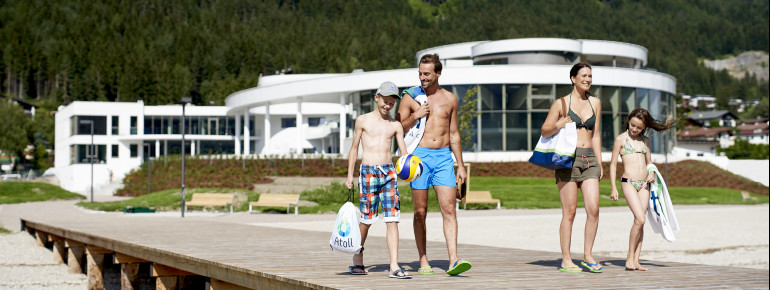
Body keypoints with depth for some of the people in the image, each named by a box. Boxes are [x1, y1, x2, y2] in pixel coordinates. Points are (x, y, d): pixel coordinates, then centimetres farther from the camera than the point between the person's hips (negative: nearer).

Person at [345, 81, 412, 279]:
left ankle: (394, 266, -9)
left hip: (389, 172, 2)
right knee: (366, 219, 2)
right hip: (368, 171, -2)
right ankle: (358, 259, 24)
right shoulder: (363, 120, 6)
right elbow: (354, 148, 11)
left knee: (392, 219, -7)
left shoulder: (395, 125, 11)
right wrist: (350, 175, 6)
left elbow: (404, 152, 7)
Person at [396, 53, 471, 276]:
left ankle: (453, 261, -14)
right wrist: (415, 116, -12)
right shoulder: (410, 97, 4)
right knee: (420, 211, 1)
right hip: (420, 156, -2)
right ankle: (423, 261, 9)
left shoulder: (450, 99, 12)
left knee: (449, 209, -9)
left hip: (444, 157, 2)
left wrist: (460, 164, 13)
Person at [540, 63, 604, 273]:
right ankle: (565, 260, 4)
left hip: (589, 160, 4)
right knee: (569, 212, -4)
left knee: (593, 209, -7)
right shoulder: (561, 103, 1)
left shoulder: (595, 102, 14)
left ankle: (587, 255, 5)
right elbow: (545, 131, 3)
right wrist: (559, 125, -17)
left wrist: (599, 162, 15)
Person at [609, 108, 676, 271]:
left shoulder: (644, 141, 17)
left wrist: (651, 173, 4)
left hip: (644, 184, 5)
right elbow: (613, 164, 2)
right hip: (628, 182, -5)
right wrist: (613, 188, -4)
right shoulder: (621, 139, 2)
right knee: (640, 219, -17)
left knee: (640, 222, 1)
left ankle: (636, 261, 4)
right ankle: (630, 257, -6)